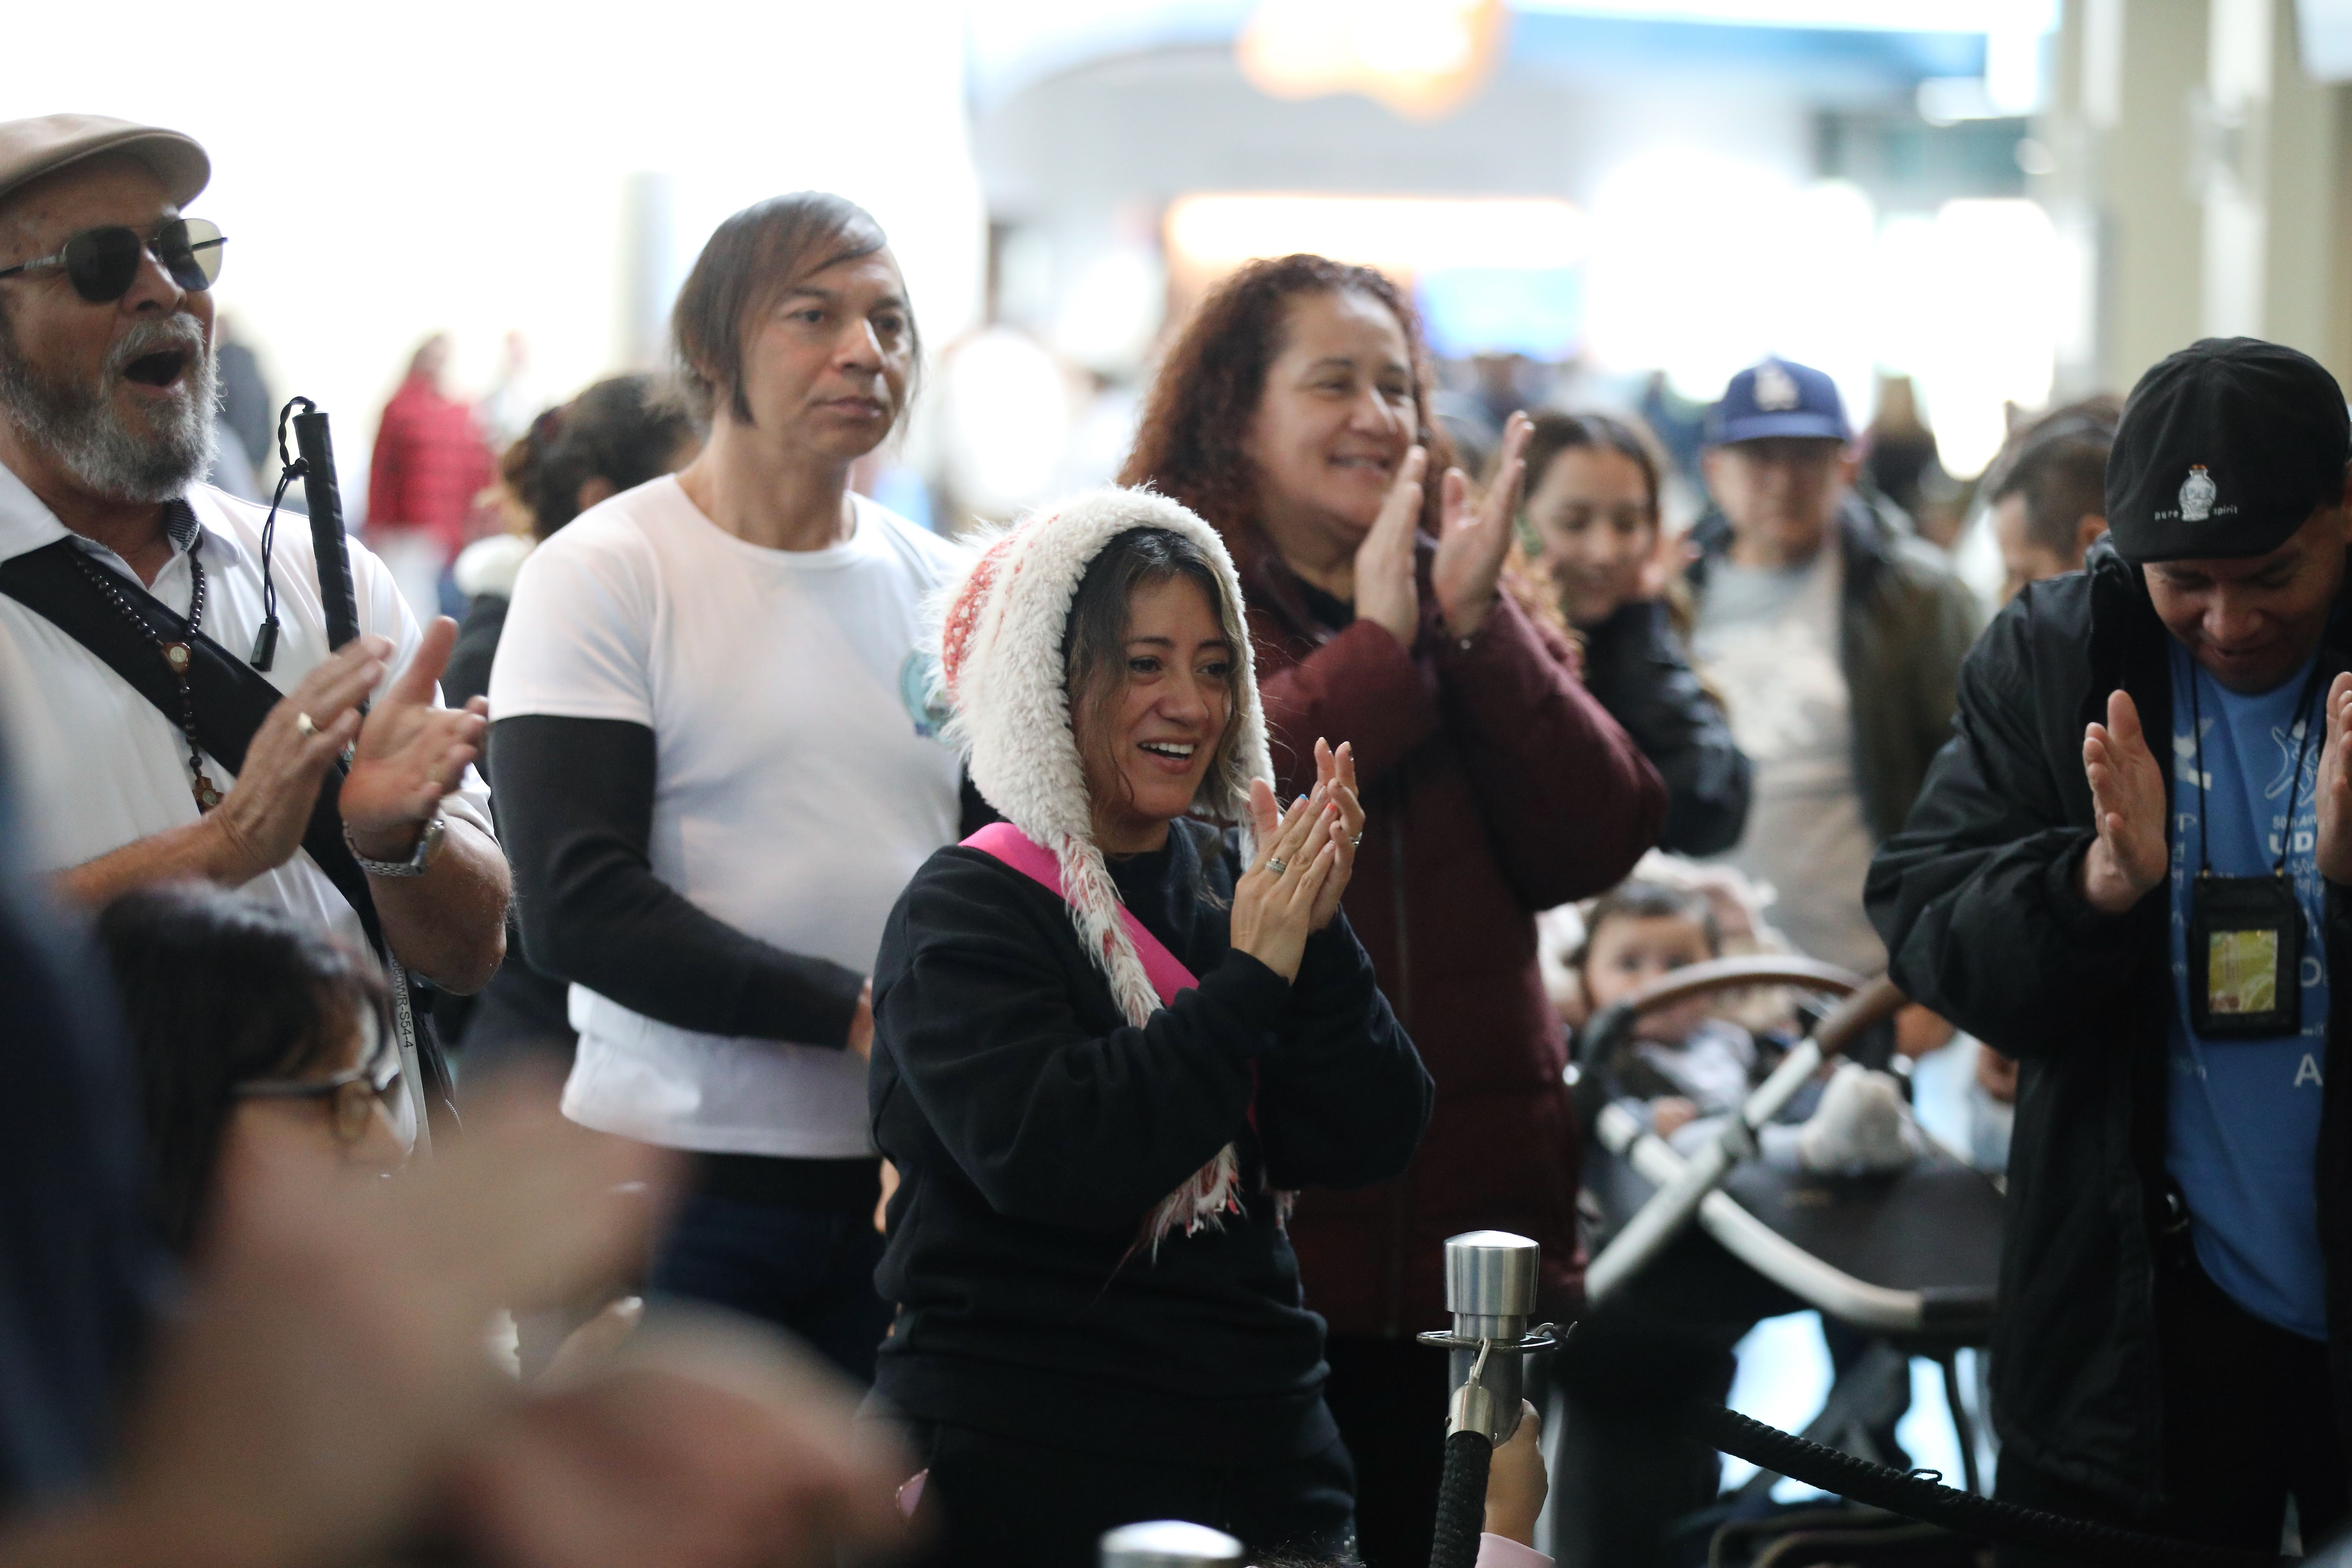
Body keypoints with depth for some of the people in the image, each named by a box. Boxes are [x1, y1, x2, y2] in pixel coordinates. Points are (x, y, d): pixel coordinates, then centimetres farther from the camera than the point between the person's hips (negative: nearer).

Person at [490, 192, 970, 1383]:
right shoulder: (600, 576, -3)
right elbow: (575, 910, -12)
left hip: (905, 1187, 4)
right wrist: (855, 1011, -17)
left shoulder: (949, 593, 12)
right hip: (678, 1181, -4)